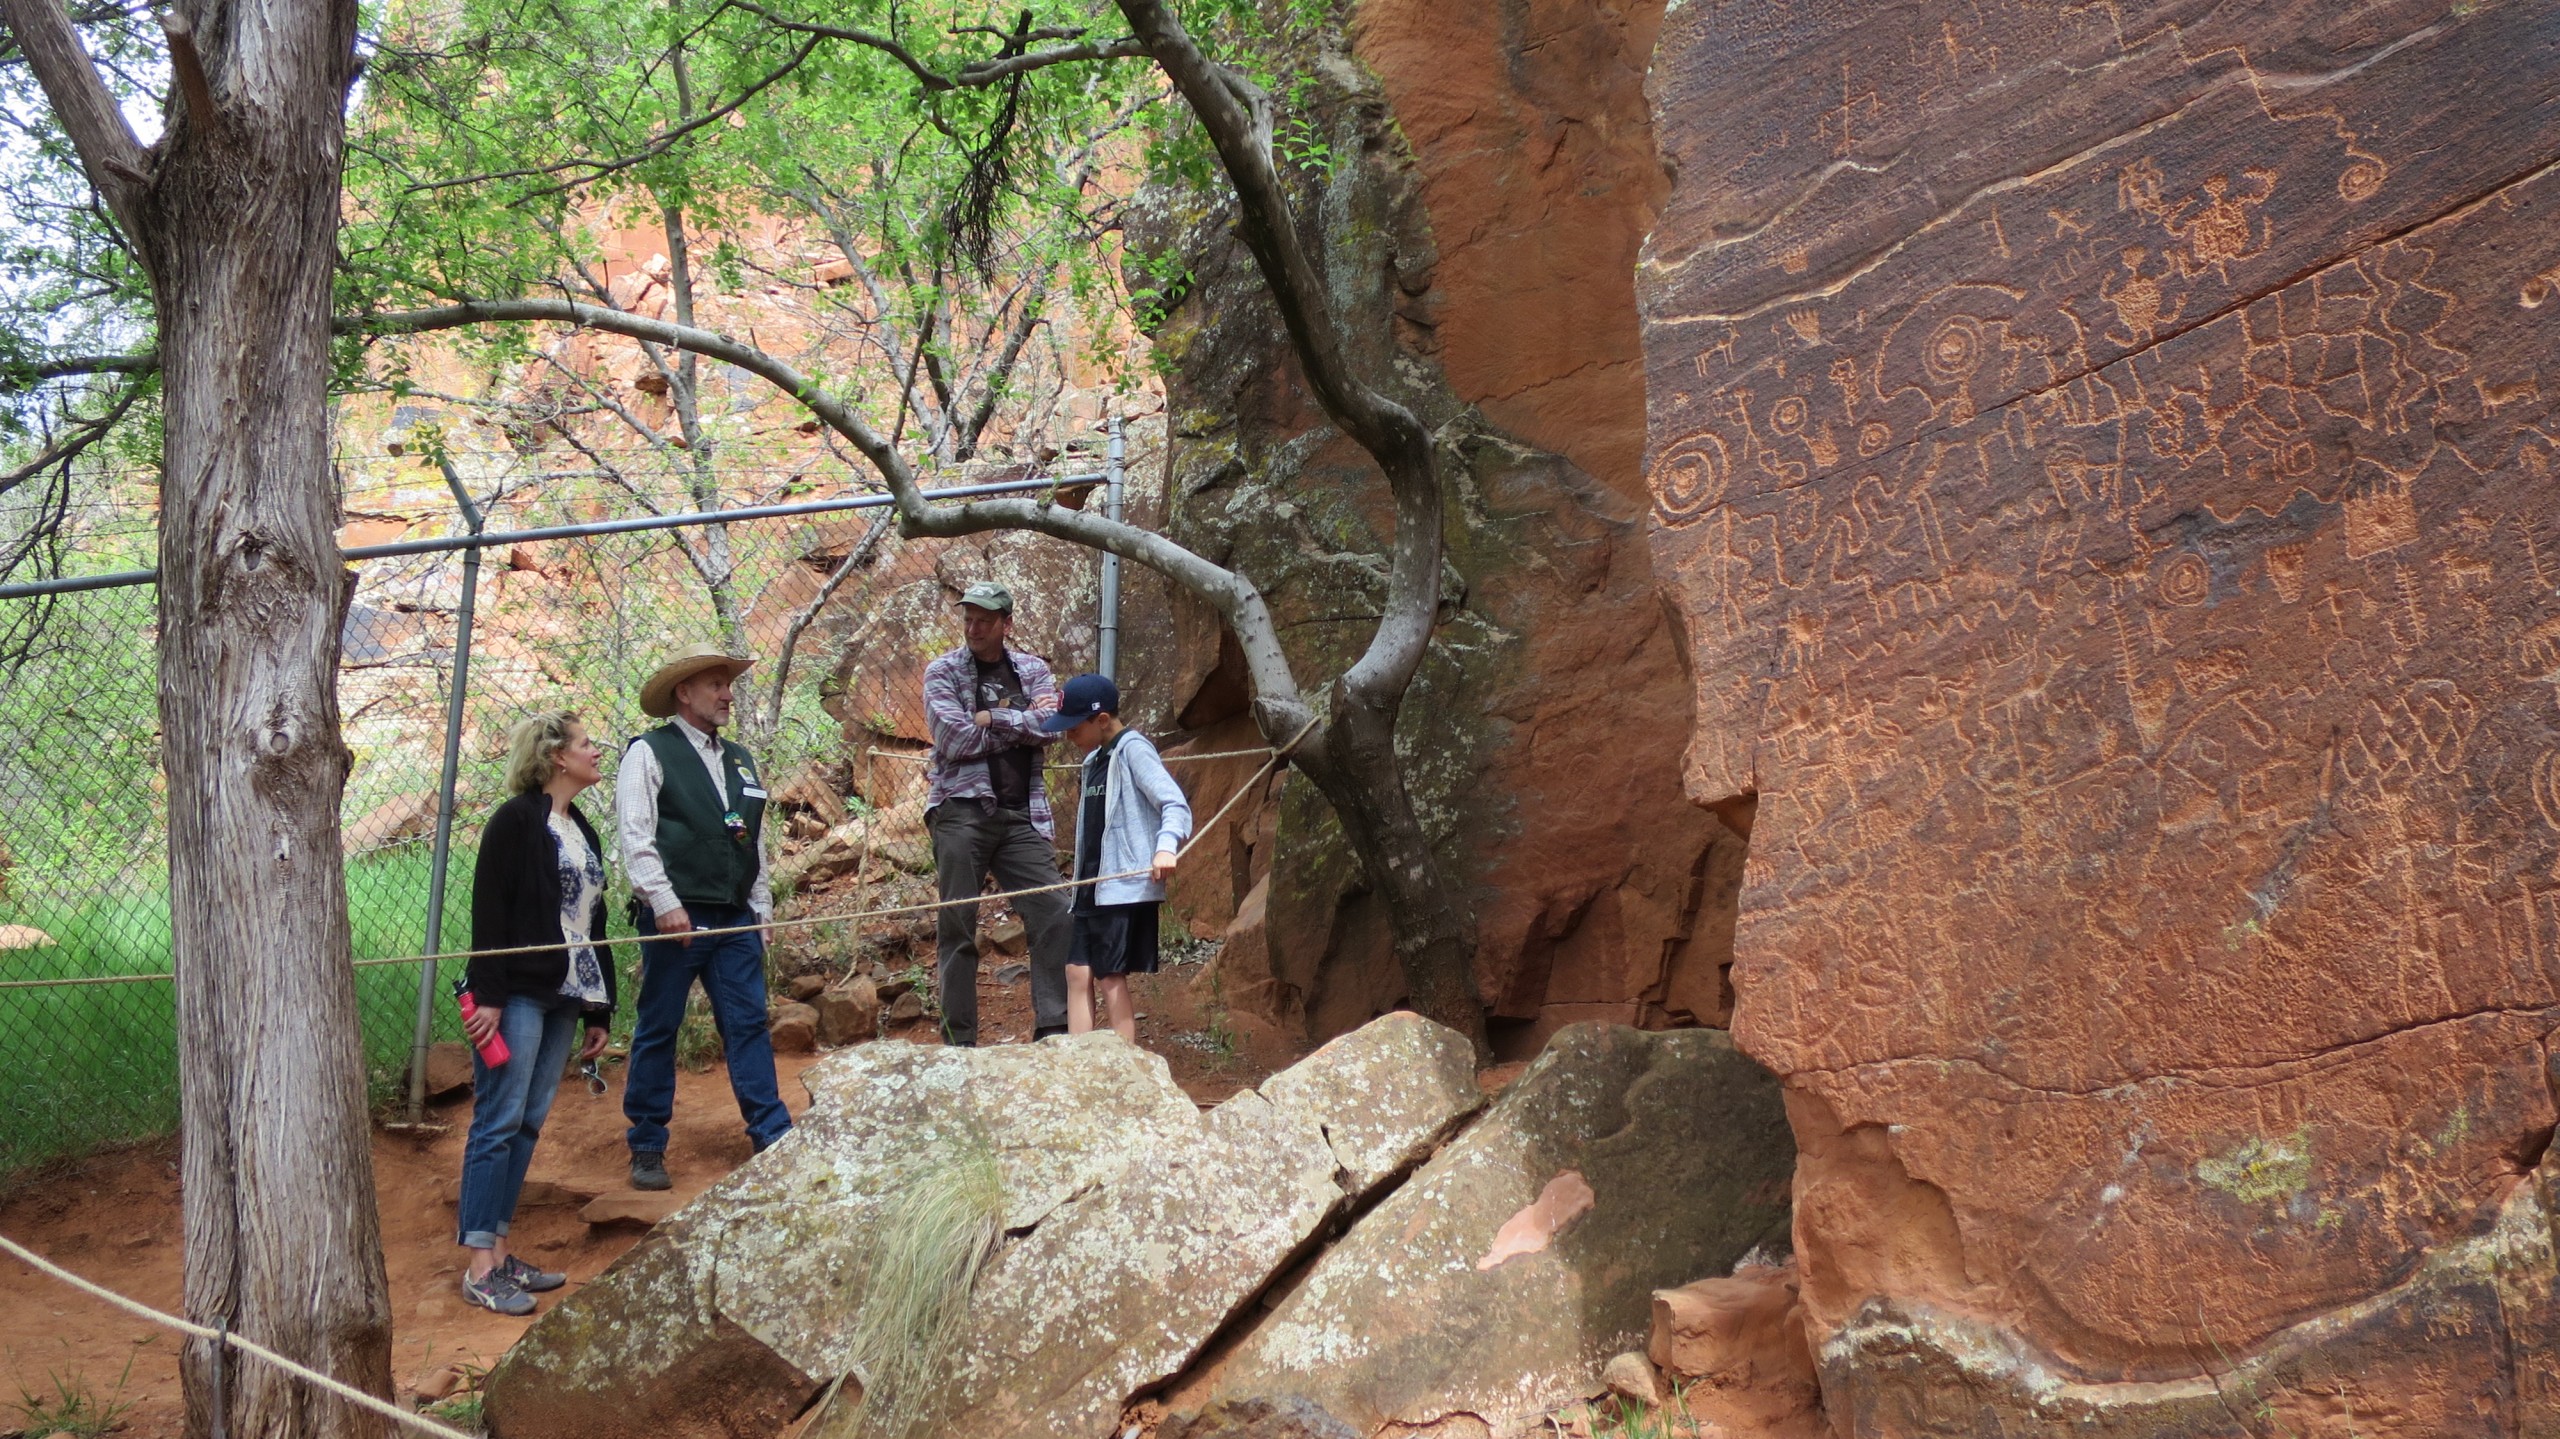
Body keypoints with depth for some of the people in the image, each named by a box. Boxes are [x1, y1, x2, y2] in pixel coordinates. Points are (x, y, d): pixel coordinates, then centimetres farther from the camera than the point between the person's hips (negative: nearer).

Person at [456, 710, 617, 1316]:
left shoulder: (582, 831, 18)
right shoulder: (516, 821, -6)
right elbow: (488, 910, -12)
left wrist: (598, 1010, 18)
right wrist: (487, 995, -19)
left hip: (563, 997, 8)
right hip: (518, 993, -8)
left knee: (529, 1123, 8)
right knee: (499, 1121, -8)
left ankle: (498, 1251, 13)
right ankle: (478, 1267, -6)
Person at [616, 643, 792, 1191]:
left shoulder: (740, 760, 18)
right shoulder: (649, 754, -2)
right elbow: (636, 837, -10)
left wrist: (763, 912, 14)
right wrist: (665, 903, -17)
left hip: (735, 919, 5)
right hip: (675, 916, -5)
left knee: (749, 1027, 2)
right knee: (657, 1030, 3)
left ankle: (773, 1138, 3)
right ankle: (647, 1149, 11)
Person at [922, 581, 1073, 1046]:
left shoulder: (1033, 670, 13)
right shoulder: (943, 671, 5)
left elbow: (1047, 727, -3)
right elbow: (954, 740, -9)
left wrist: (990, 719, -9)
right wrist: (1022, 725, -3)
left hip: (1022, 815, 3)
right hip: (961, 811, -3)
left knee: (1054, 914, -7)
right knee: (957, 926, -2)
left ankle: (1053, 1030, -3)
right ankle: (959, 1040, 3)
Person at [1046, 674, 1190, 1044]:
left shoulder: (1133, 749, -9)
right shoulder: (1095, 759, 17)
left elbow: (1175, 803, -18)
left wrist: (1166, 846, -36)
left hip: (1126, 886, -9)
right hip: (1092, 886, 9)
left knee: (1110, 977, -8)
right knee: (1078, 973, 3)